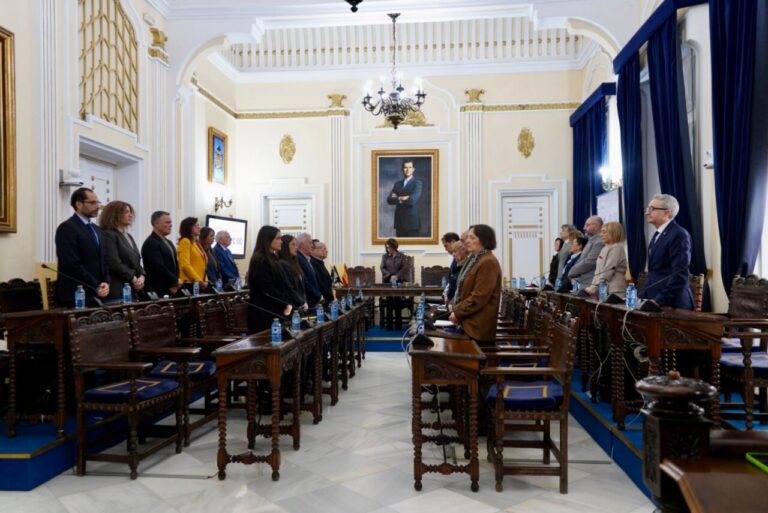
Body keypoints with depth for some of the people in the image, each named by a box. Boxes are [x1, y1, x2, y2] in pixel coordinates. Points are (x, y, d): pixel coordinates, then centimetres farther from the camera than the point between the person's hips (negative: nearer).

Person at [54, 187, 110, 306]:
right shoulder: (67, 228, -8)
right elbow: (72, 265, -16)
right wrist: (96, 287, -14)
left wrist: (106, 282, -1)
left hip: (97, 295, 7)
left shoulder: (97, 230, 17)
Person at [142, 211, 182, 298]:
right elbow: (159, 268, -18)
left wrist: (175, 285, 1)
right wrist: (176, 281, -7)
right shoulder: (150, 243, -11)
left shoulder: (169, 243, 18)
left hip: (171, 291, 8)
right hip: (157, 292, -8)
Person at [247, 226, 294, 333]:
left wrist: (287, 303, -1)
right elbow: (267, 289, -18)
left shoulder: (272, 258, 16)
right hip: (263, 313, -9)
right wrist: (285, 304, -9)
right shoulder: (259, 260, -12)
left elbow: (281, 285, 15)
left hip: (275, 311, 9)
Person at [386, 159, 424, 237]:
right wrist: (401, 198, -11)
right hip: (399, 221, 5)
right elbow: (389, 200, 4)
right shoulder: (398, 183, 14)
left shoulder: (418, 183, -2)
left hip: (412, 221, -5)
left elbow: (413, 200, -17)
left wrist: (397, 199, -4)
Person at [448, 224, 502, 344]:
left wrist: (457, 312, -15)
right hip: (469, 323, 10)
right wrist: (455, 306, 6)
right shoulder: (475, 260, 16)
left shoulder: (488, 262, -17)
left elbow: (479, 297, -21)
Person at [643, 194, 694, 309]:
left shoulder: (679, 234, -13)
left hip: (672, 303, -8)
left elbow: (679, 274, -20)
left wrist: (660, 300, -22)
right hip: (655, 300, 8)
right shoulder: (658, 234, 15)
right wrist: (643, 296, 9)